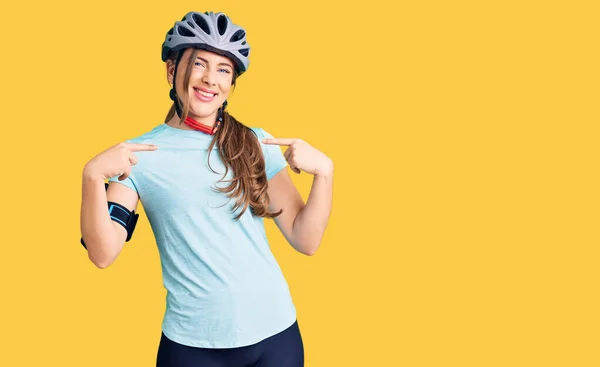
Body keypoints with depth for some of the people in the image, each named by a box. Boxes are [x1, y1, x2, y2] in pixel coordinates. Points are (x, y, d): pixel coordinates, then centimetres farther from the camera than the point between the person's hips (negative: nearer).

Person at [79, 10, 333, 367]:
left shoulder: (256, 144, 0)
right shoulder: (138, 155, -3)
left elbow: (306, 241, -1)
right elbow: (103, 254, -9)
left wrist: (324, 171, -16)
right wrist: (93, 175, -22)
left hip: (275, 332, 2)